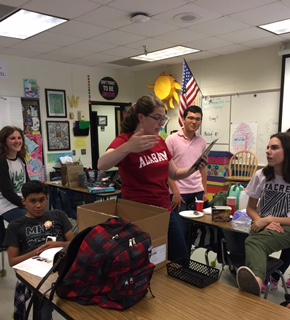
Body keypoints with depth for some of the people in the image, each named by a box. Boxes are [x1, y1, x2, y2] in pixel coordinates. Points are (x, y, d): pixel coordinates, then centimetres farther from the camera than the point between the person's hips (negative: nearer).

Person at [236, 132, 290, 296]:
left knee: (254, 241, -38)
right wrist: (264, 223, -11)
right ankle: (257, 279, -63)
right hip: (263, 226, 3)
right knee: (253, 242, -36)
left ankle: (256, 278, -66)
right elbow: (251, 208, 9)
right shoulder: (261, 175, 2)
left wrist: (268, 219, -15)